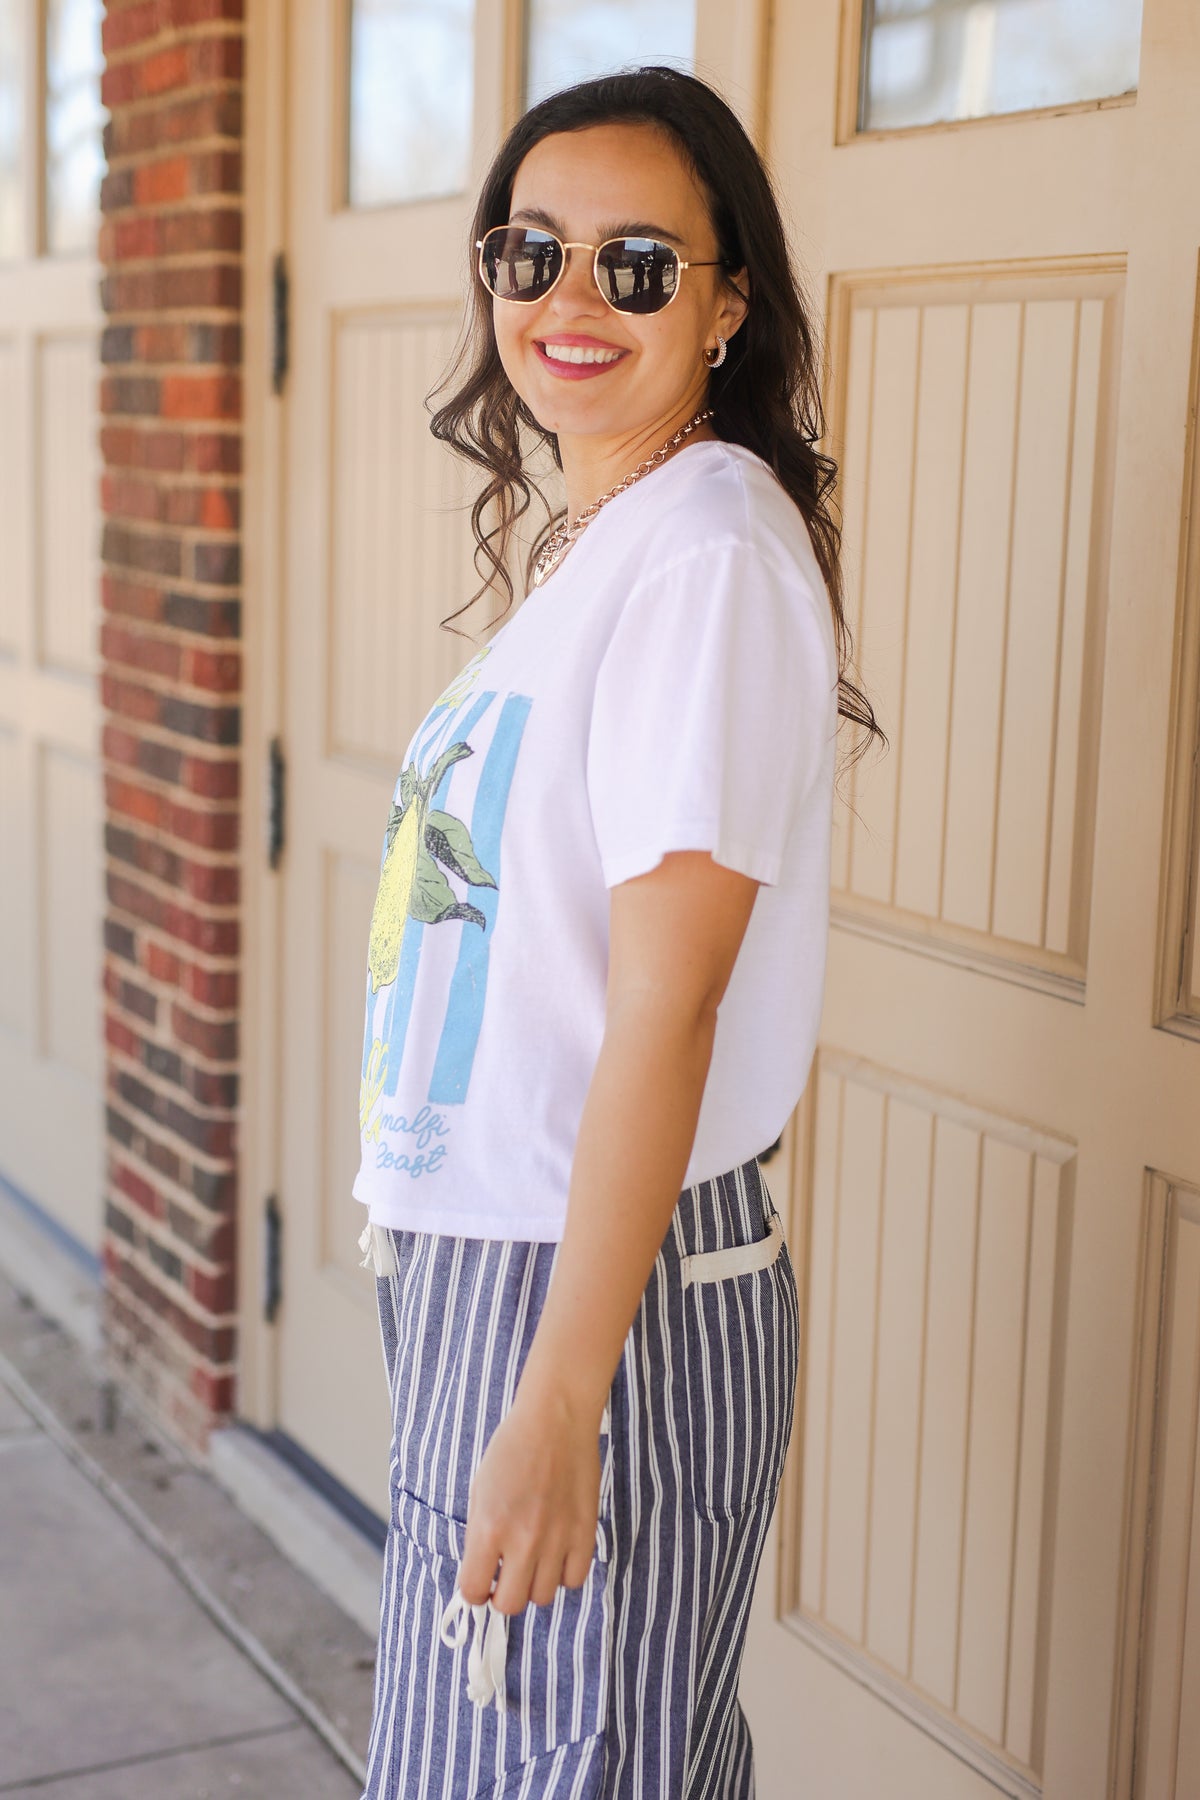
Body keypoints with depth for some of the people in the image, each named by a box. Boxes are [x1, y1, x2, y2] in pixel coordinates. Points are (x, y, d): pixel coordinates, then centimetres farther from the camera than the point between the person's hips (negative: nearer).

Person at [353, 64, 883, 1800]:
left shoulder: (710, 548, -17)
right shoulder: (590, 544, 12)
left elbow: (665, 1005, -22)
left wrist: (556, 1405, -23)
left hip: (604, 1291, -9)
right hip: (483, 1266, 9)